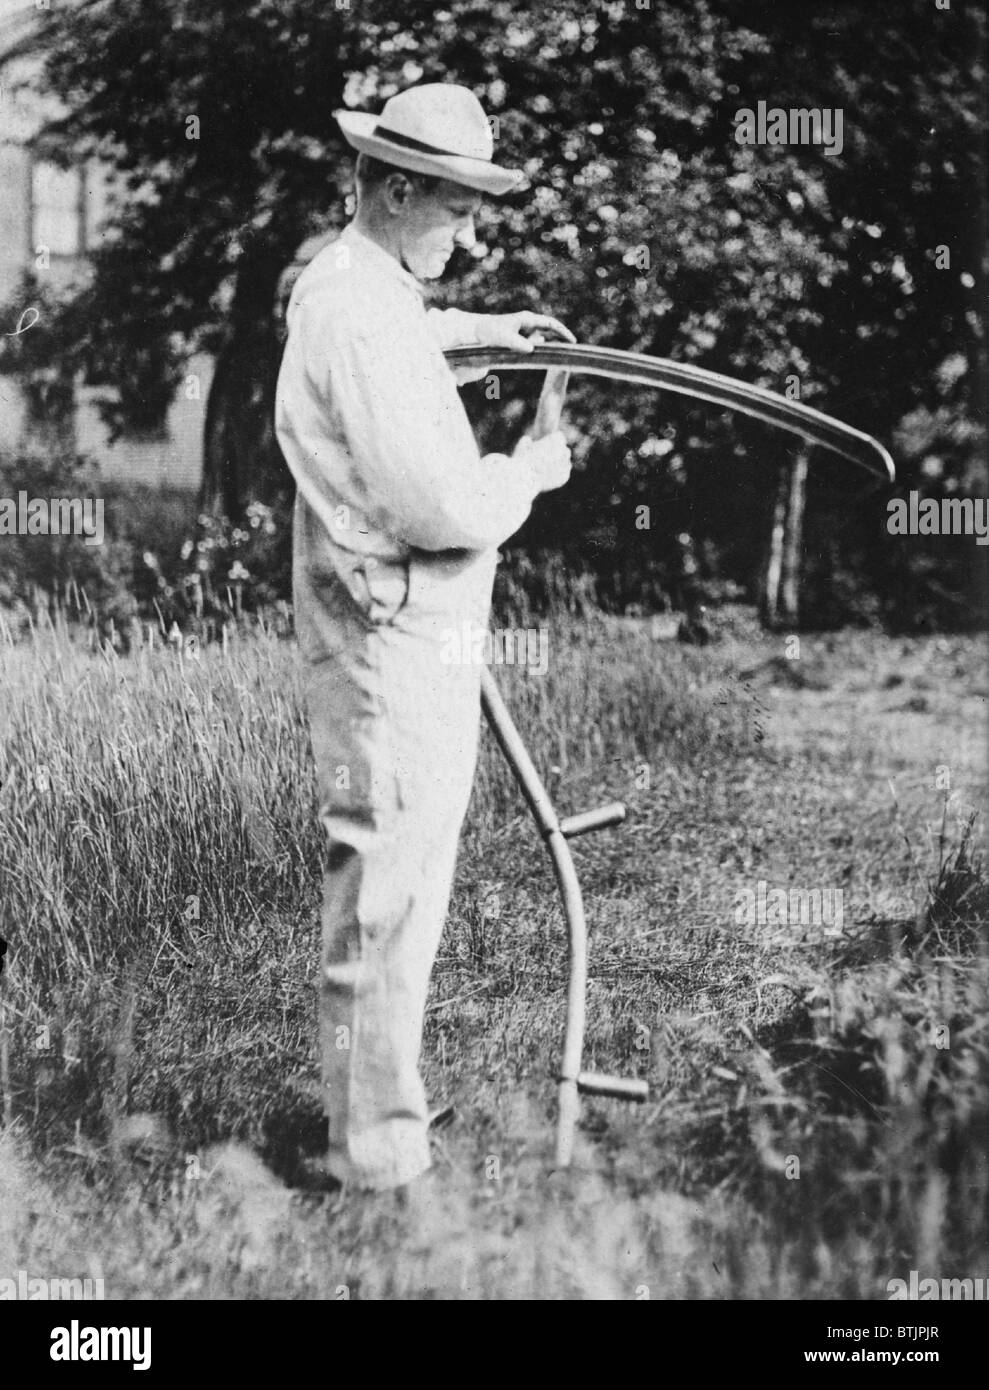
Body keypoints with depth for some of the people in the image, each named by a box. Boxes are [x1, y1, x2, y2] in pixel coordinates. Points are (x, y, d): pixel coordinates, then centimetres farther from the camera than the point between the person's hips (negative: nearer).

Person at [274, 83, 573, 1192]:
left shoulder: (338, 280, 13)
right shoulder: (363, 319, -21)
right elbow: (447, 509, -26)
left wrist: (477, 327, 34)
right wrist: (532, 469, -8)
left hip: (404, 636, 11)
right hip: (394, 643, -11)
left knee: (393, 889, 18)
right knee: (386, 896, -4)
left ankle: (368, 1111, 31)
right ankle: (377, 1151, 6)